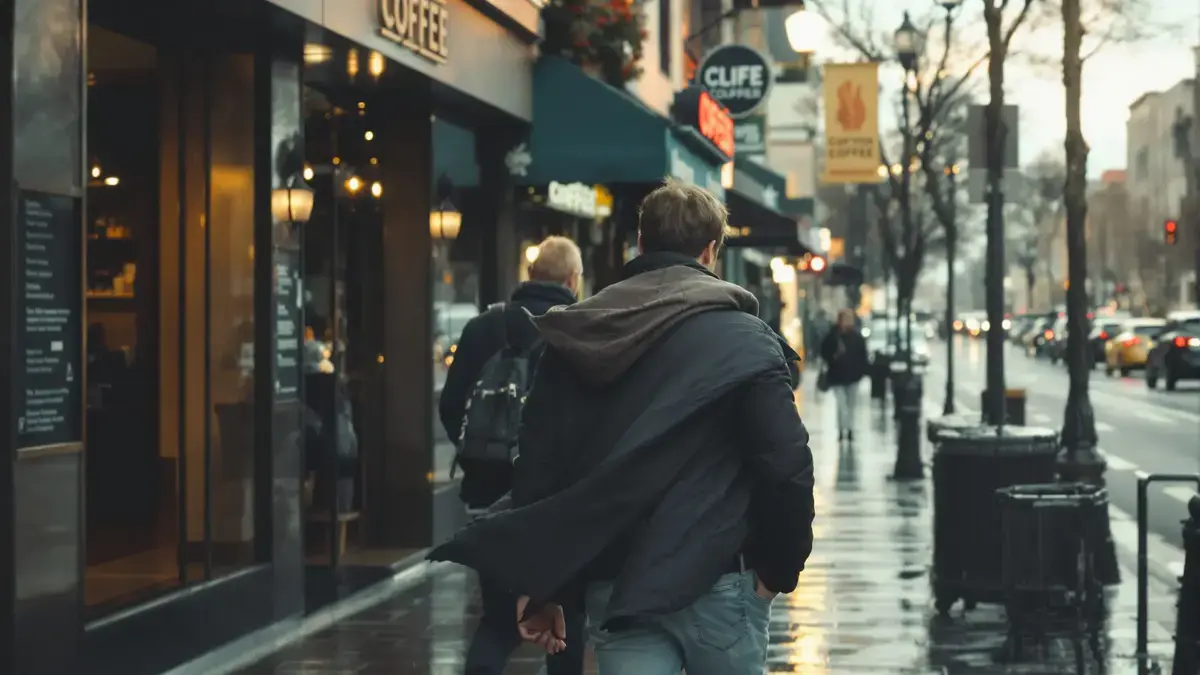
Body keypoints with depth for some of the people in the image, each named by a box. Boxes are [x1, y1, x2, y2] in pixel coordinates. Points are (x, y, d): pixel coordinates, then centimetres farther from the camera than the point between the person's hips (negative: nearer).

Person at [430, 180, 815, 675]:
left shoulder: (577, 337, 9)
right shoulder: (745, 340, -3)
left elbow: (538, 465, 8)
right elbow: (787, 466, -13)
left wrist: (539, 588, 12)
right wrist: (781, 569, 0)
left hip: (613, 589, 3)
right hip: (714, 580, -3)